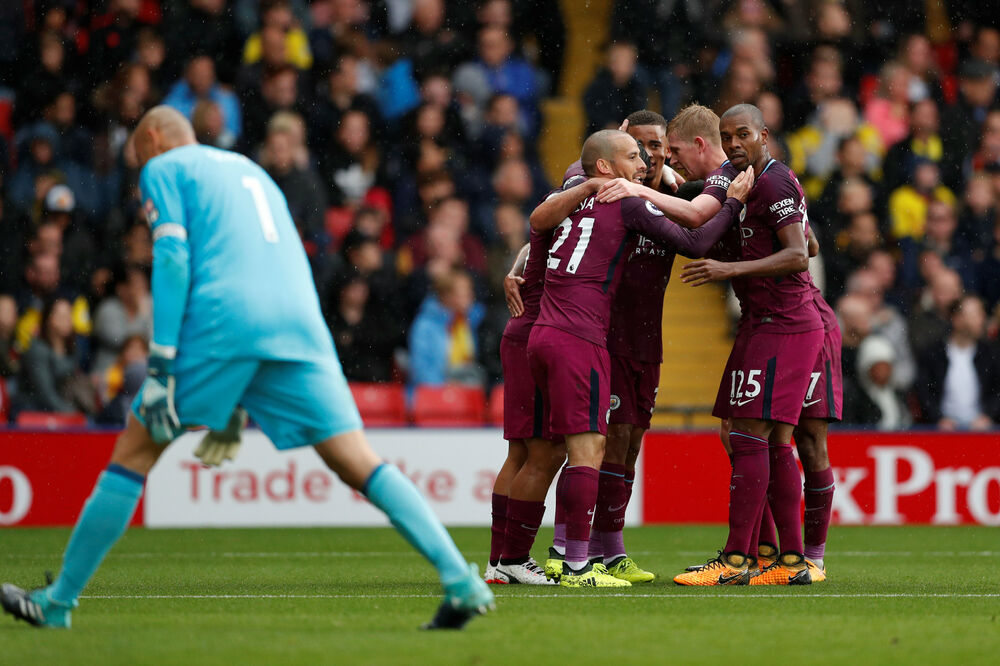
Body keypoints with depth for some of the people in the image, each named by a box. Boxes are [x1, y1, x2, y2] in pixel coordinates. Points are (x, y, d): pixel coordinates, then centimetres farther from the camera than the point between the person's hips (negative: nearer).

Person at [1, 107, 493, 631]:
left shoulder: (163, 169, 14)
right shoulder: (252, 171, 34)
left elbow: (172, 258, -3)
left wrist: (161, 367, -8)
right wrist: (237, 408, 34)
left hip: (220, 321, -5)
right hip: (299, 326, 5)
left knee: (134, 453, 5)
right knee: (359, 465, -1)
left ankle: (58, 601, 7)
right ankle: (460, 581, -15)